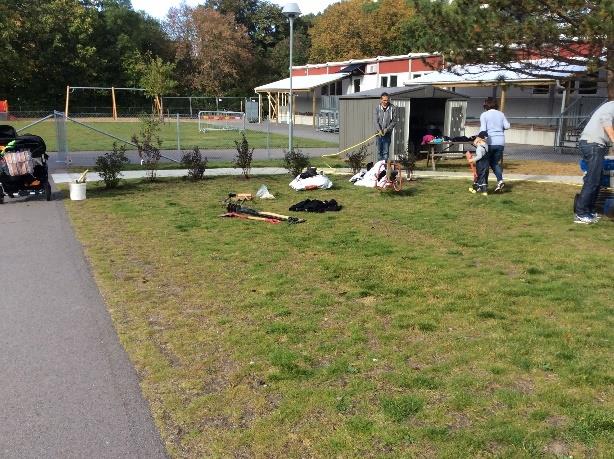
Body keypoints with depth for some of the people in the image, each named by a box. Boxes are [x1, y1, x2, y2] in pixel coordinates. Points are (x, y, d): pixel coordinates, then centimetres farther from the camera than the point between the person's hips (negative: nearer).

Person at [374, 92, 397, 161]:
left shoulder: (393, 108, -3)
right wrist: (379, 130, -17)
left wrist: (387, 129, -14)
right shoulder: (377, 108, 0)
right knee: (379, 151, 9)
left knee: (386, 151, -4)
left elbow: (394, 121, -2)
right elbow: (375, 120, -3)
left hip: (387, 133, -2)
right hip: (379, 132, 2)